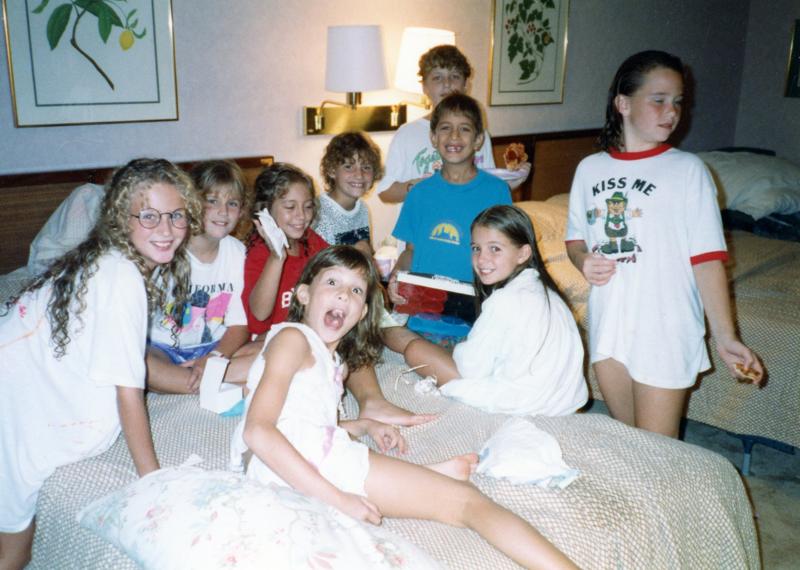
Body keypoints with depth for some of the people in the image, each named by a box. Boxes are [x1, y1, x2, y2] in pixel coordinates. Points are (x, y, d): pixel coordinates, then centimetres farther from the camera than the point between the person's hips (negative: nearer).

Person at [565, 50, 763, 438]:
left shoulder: (687, 169, -6)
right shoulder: (590, 168, 4)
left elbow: (707, 259, -10)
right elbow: (575, 238, 15)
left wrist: (725, 338, -17)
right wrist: (583, 261, -8)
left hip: (665, 333, -3)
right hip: (607, 325, 4)